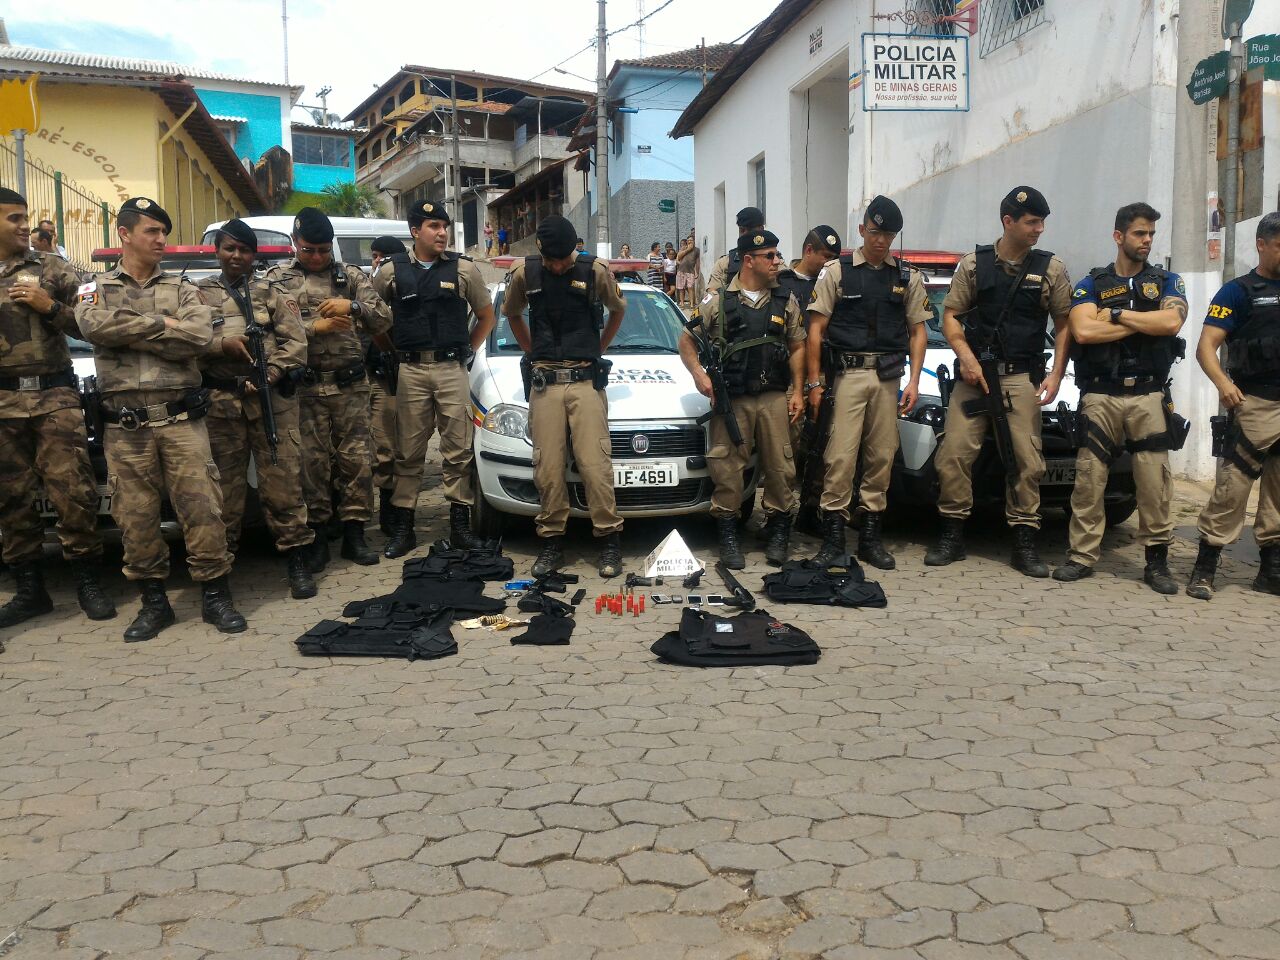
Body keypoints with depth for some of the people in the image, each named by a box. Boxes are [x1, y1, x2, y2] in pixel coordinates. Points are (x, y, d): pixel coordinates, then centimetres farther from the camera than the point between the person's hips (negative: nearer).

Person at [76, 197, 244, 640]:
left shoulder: (183, 289, 12)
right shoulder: (96, 289, 11)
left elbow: (199, 336, -9)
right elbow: (93, 325, -12)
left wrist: (129, 332, -7)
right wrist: (161, 324, -8)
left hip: (181, 418, 0)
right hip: (125, 424, 0)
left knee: (202, 505, -4)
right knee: (135, 515, 3)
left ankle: (215, 594, 7)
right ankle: (153, 601, 16)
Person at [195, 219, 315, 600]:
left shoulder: (273, 293, 12)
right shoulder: (199, 294, 13)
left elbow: (295, 343, 1)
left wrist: (269, 376, -13)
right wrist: (222, 344, -14)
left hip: (272, 397, -1)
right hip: (221, 401, 1)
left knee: (283, 479, -3)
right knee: (225, 484, 4)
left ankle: (297, 560, 2)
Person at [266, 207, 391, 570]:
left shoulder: (351, 275, 10)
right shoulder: (277, 278, 8)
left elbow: (384, 321, 4)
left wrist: (353, 306, -14)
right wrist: (315, 327, -13)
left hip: (351, 385, 1)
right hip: (305, 386, -1)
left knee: (357, 459, 2)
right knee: (312, 462, 1)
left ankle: (354, 533, 13)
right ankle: (317, 536, 12)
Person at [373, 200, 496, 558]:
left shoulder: (464, 269, 4)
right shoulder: (391, 271, 5)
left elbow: (486, 316, 14)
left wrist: (468, 349, 8)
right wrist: (394, 350, 10)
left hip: (452, 370, 0)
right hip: (410, 371, 0)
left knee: (458, 449, 1)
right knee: (408, 451, 4)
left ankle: (460, 525, 9)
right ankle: (402, 528, 10)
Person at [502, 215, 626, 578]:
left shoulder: (595, 272, -1)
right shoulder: (525, 274, 5)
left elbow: (618, 310, 17)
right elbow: (512, 314, 23)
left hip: (586, 381, -2)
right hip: (545, 382, 2)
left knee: (594, 463, -7)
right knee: (548, 467, 0)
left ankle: (609, 541, 3)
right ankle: (552, 542, 10)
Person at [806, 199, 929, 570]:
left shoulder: (908, 277, 11)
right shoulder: (836, 271, 3)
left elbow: (918, 331, 12)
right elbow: (816, 329, 1)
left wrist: (914, 381, 1)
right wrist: (814, 382, -6)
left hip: (888, 377, 3)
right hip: (846, 373, -3)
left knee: (881, 458, 5)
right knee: (840, 457, -9)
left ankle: (870, 538, 14)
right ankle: (833, 539, -3)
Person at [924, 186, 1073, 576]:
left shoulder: (1051, 269, 7)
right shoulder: (973, 264, 5)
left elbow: (1064, 324, 8)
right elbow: (950, 315, 5)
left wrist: (1056, 374, -2)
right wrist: (966, 357, -10)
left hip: (1023, 377, 0)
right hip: (974, 371, 0)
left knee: (1027, 459, -4)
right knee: (955, 452, -6)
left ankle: (1024, 545, 6)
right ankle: (952, 536, 6)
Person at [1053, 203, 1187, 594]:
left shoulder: (1167, 281, 12)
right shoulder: (1091, 285, 9)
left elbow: (1171, 322, -9)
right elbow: (1083, 331, -10)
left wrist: (1115, 314, -6)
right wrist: (1145, 322, -5)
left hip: (1149, 396, 1)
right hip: (1100, 396, 0)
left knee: (1155, 481, -1)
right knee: (1089, 478, -2)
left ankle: (1157, 561, 9)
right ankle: (1082, 556, 5)